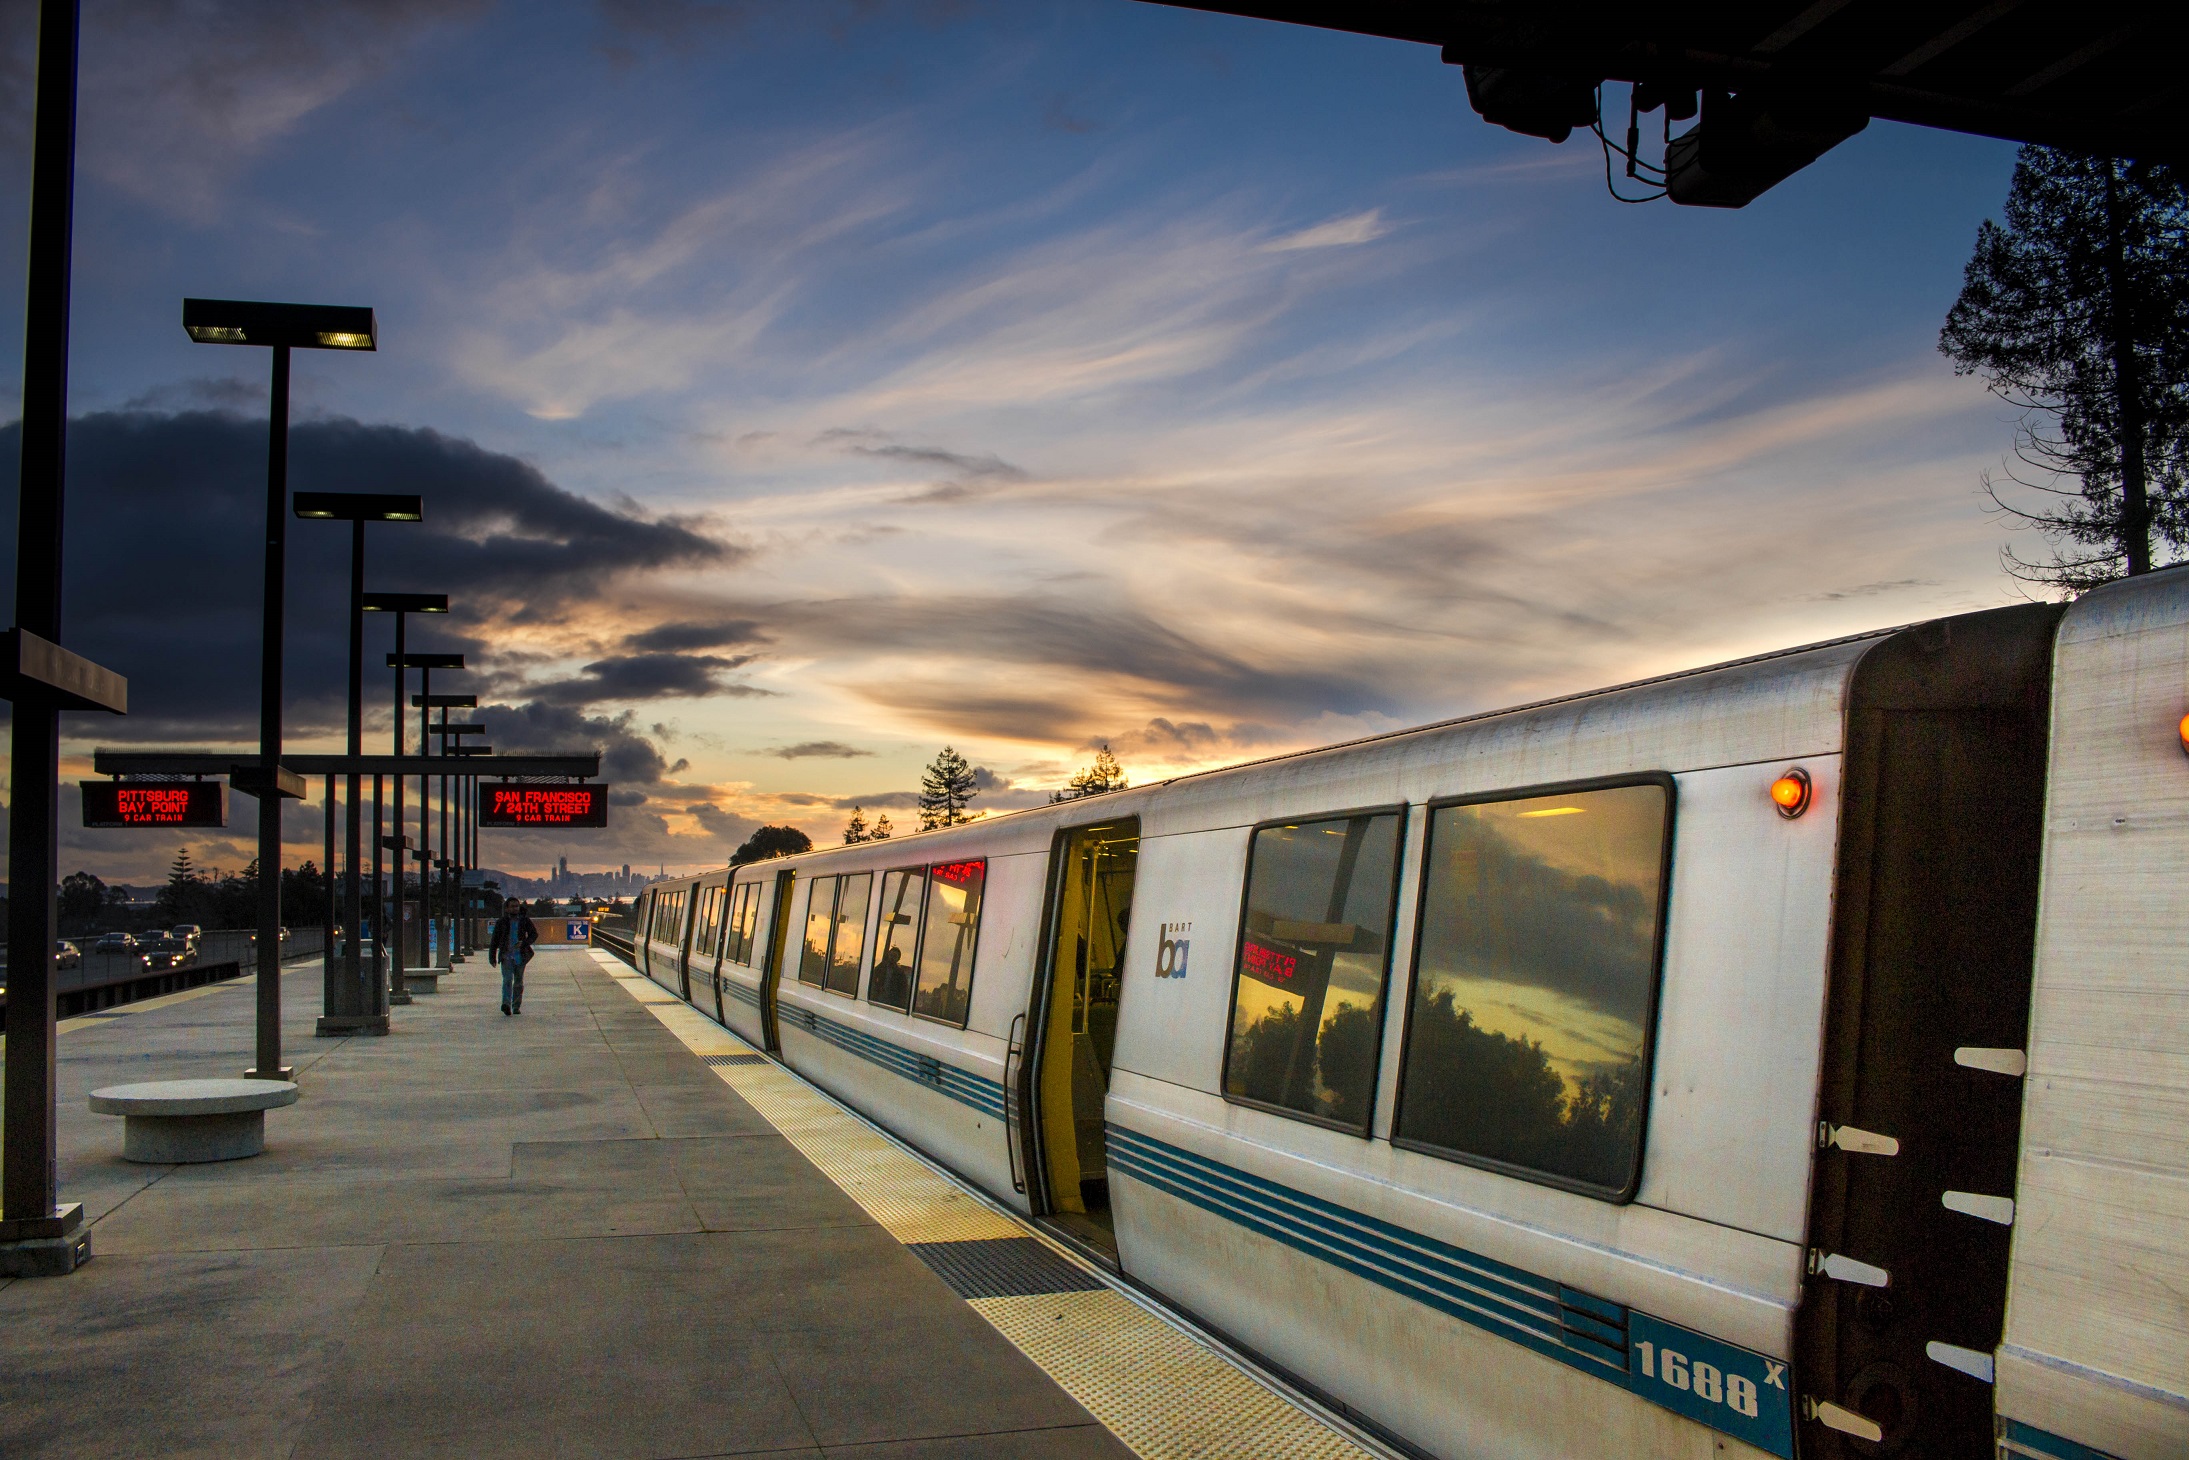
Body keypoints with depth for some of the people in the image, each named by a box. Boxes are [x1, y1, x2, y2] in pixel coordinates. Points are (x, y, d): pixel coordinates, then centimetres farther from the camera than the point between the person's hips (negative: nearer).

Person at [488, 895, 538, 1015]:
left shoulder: (525, 920, 6)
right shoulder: (501, 922, 5)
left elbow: (534, 934, 5)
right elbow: (494, 939, 8)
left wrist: (524, 942, -14)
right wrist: (492, 956, 4)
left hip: (520, 956, 2)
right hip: (506, 956, -2)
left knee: (518, 982, 8)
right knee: (507, 979, -17)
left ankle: (516, 1007, 16)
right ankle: (506, 1004, -30)